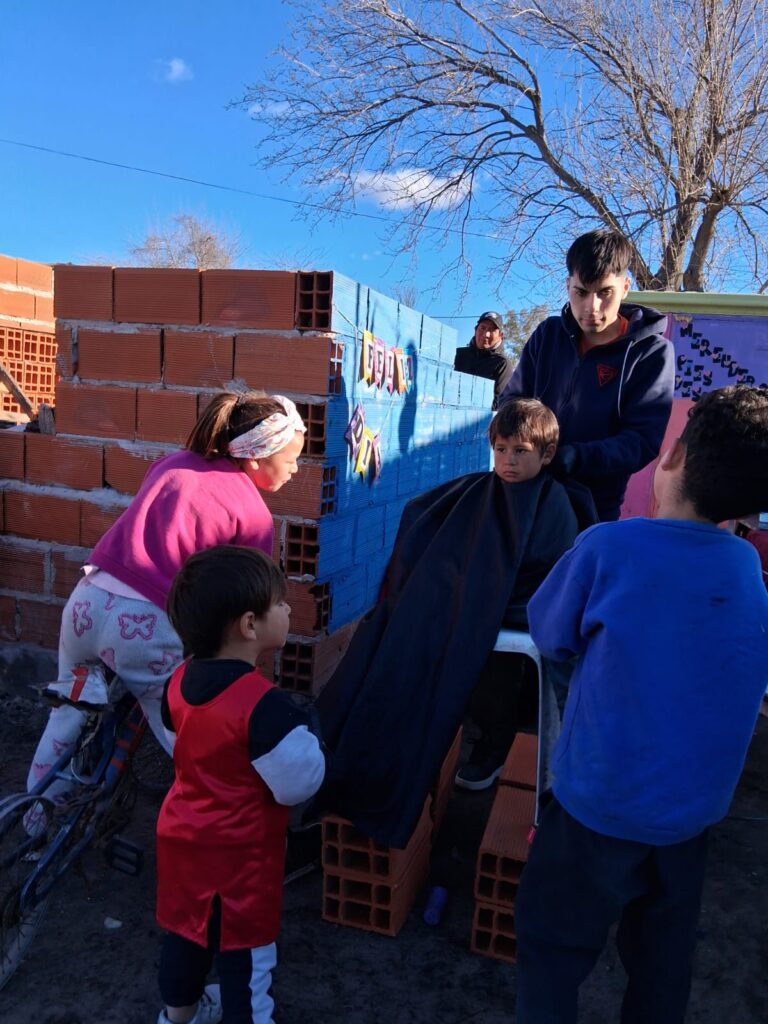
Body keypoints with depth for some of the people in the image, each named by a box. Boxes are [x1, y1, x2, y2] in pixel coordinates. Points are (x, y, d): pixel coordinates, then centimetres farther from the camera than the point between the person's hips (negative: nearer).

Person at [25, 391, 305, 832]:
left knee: (68, 713, 31)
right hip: (148, 629, -6)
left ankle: (35, 819, 49)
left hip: (88, 602, 7)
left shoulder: (174, 462, 12)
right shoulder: (254, 514, -5)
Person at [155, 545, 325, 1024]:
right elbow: (298, 784, -25)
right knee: (245, 948, 15)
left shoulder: (181, 680, -8)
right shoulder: (264, 705, -32)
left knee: (186, 928, 29)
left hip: (183, 835, 7)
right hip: (238, 851, -7)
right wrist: (307, 734, -8)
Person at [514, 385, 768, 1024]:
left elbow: (550, 636, -7)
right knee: (663, 960, 25)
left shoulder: (609, 548, -22)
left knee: (553, 947, 16)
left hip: (603, 804, -4)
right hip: (697, 806, 5)